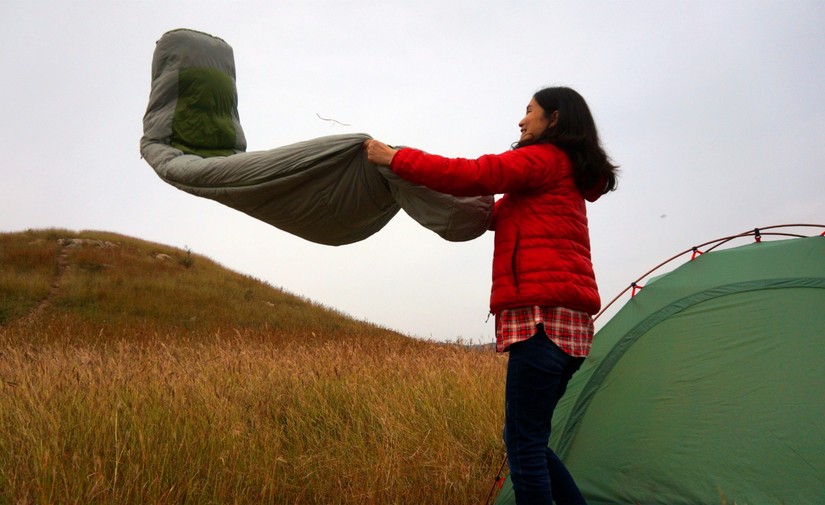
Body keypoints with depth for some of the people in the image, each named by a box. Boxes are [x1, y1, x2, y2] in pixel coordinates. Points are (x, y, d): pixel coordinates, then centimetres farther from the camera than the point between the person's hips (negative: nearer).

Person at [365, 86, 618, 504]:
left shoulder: (544, 157, 0)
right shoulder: (567, 172, 27)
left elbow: (473, 175, -13)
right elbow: (499, 214, 29)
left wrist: (394, 157, -5)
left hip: (543, 315, -10)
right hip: (567, 319, 10)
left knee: (524, 440, -7)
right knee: (529, 438, 14)